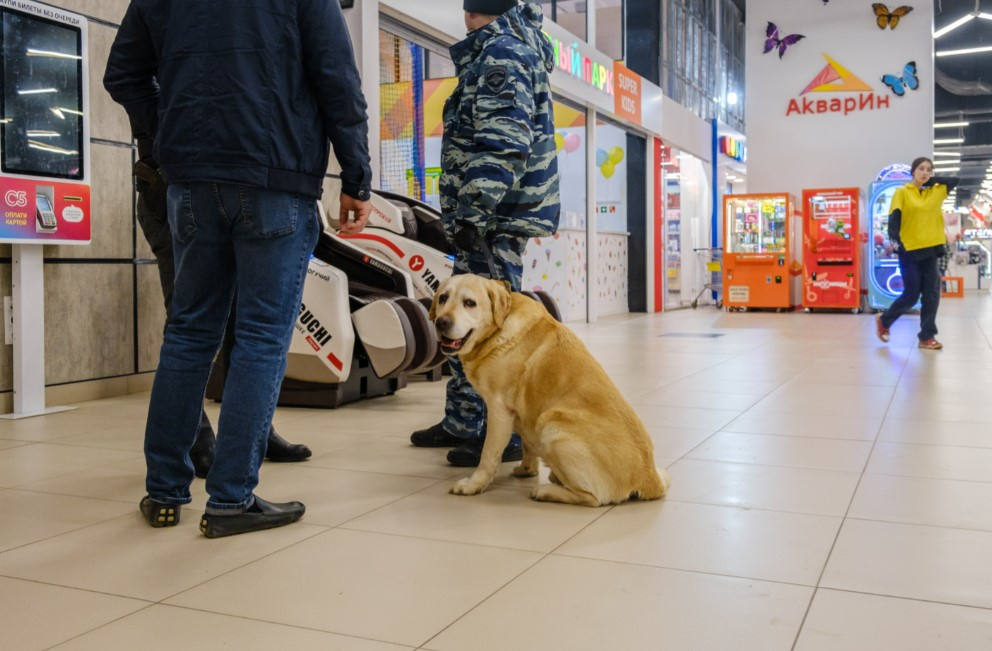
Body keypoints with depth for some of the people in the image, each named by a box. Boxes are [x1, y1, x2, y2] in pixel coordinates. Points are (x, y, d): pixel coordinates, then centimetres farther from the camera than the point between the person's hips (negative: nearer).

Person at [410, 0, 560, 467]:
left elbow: (502, 143, -22)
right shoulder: (517, 40, 19)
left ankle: (506, 434, -2)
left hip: (495, 217, -11)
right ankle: (462, 423, 25)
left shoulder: (500, 52, -11)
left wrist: (472, 212, -25)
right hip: (483, 219, 11)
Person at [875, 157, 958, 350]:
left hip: (930, 249, 5)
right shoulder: (902, 192, -2)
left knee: (931, 294, 1)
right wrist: (894, 240, -28)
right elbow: (894, 218, -12)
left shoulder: (936, 191, 11)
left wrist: (932, 180, 5)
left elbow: (955, 180, 17)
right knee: (911, 295, -3)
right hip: (909, 250, -5)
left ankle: (927, 336, 6)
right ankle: (884, 320, 20)